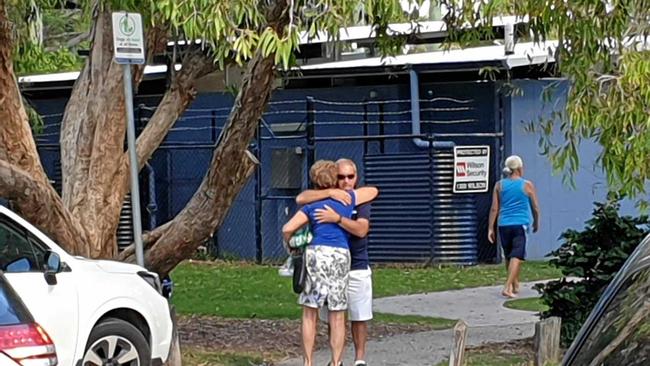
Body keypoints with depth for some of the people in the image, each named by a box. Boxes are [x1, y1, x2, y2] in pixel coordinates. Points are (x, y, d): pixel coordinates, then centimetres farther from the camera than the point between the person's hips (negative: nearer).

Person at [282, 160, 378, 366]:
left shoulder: (311, 206, 10)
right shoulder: (348, 199, 13)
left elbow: (287, 229, 0)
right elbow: (373, 191, 31)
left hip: (316, 253, -1)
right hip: (341, 256, 1)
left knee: (310, 314, 7)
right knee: (337, 316, 6)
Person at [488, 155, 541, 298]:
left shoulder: (499, 185, 6)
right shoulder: (527, 185, -1)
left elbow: (494, 208, 3)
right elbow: (535, 207, 6)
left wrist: (490, 228, 6)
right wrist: (536, 222, 23)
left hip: (504, 225, 4)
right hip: (520, 224, -4)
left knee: (509, 256, 17)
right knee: (517, 256, -7)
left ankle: (515, 285, 30)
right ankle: (507, 287, -20)